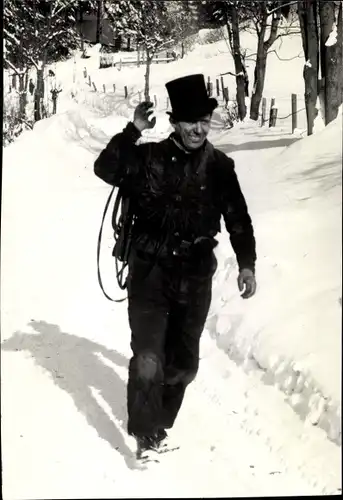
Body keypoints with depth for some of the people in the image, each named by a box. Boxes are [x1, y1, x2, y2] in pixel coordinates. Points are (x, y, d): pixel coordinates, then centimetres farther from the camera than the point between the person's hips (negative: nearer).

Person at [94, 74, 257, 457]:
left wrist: (247, 263, 4)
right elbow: (105, 170, -19)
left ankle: (161, 423, 37)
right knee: (148, 360, -6)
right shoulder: (149, 158, -6)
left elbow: (238, 218, 8)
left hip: (195, 278, 3)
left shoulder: (219, 166, 0)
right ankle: (145, 432, 12)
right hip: (150, 273, -2)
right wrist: (133, 131, -23)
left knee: (183, 362, 14)